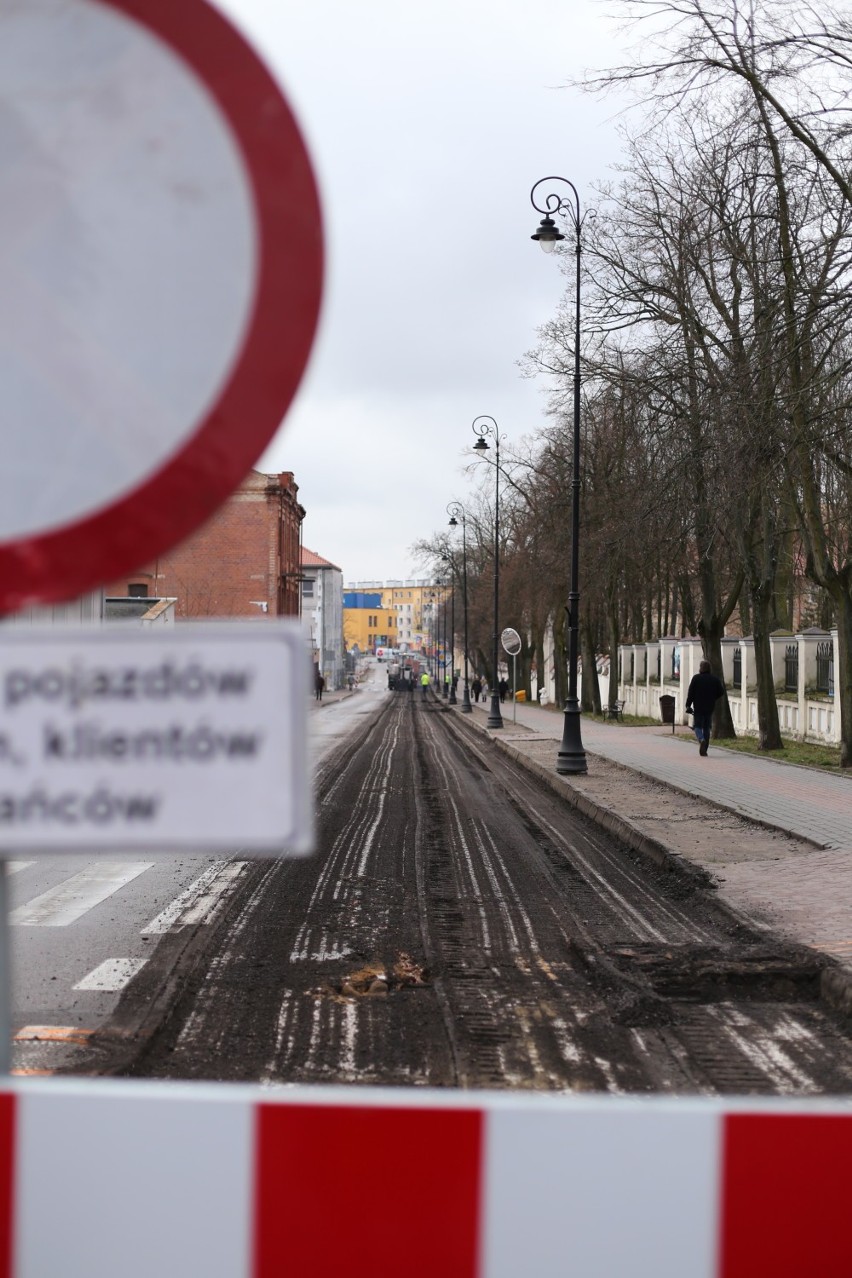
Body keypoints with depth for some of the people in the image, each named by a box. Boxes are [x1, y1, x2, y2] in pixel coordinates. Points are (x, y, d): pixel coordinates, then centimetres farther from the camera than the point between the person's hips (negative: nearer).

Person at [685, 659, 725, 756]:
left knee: (697, 726, 5)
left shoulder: (696, 678, -5)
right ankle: (704, 750, 10)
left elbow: (690, 693, -8)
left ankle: (701, 740, -25)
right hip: (710, 708, 3)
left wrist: (688, 705, -3)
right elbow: (721, 692, 5)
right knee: (706, 728, 10)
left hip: (698, 708, -3)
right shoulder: (715, 679, 4)